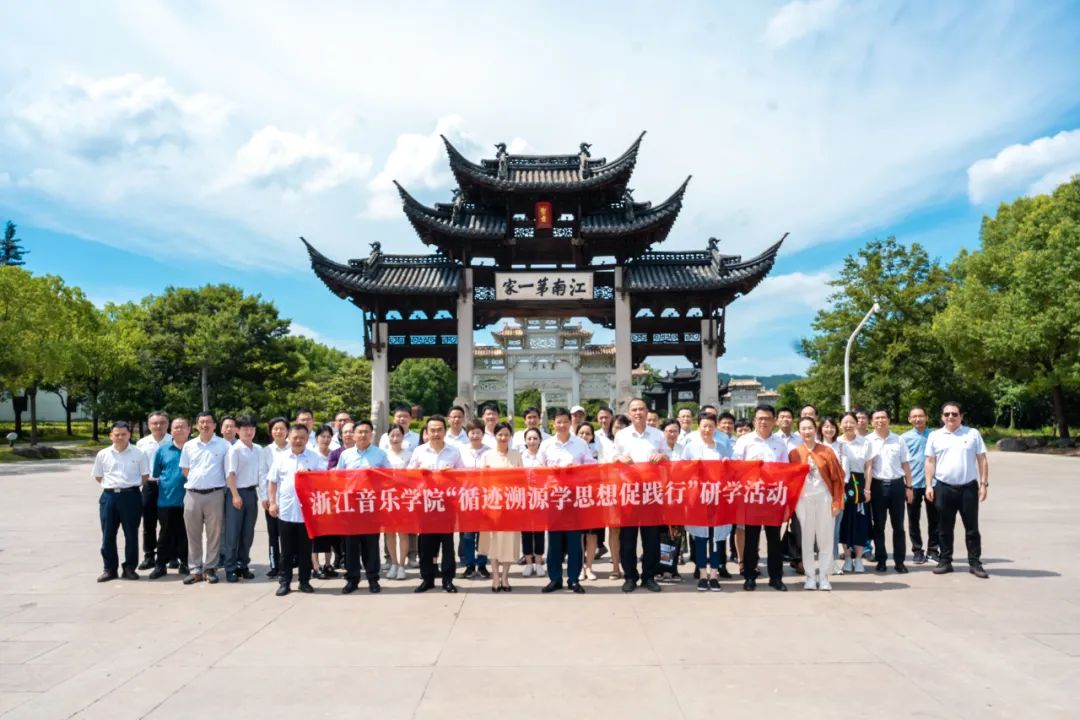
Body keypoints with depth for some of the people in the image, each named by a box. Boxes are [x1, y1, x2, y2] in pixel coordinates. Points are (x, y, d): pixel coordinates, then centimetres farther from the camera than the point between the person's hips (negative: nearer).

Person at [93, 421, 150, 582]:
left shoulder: (138, 454, 1)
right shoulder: (103, 454, 6)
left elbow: (145, 476, 5)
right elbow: (98, 476, 14)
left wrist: (131, 485, -1)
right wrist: (110, 485, 5)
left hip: (131, 496, -2)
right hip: (109, 496, 2)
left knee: (131, 534, 5)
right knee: (108, 535, 6)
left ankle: (129, 568, 16)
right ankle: (110, 569, 17)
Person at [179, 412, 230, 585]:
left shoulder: (223, 445, -1)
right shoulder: (189, 445, 9)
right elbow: (185, 470, 16)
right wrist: (197, 480, 8)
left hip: (214, 494, -3)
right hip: (192, 494, 3)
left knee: (214, 533, 3)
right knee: (193, 534, 7)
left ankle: (210, 568, 13)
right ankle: (195, 570, 15)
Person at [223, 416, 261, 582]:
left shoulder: (258, 450, 8)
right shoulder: (234, 450, -9)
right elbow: (230, 474, -13)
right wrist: (235, 495, -18)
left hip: (252, 492, 5)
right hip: (237, 492, -5)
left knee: (248, 533, 10)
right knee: (233, 533, -1)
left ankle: (243, 565, 20)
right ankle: (230, 569, 6)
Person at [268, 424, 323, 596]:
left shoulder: (316, 458, 0)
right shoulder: (281, 458, 7)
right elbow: (273, 482, 10)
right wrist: (272, 502, 2)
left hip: (307, 511, -1)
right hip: (285, 511, 1)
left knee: (305, 549, 7)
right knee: (286, 550, 8)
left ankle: (304, 581, 17)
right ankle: (284, 582, 16)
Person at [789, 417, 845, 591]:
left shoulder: (827, 451, 0)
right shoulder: (794, 453, 1)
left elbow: (837, 478, 2)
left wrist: (837, 502, -3)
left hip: (824, 499, 0)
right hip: (803, 500, 0)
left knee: (825, 538, 4)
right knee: (806, 539, 5)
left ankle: (824, 576, 14)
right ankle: (810, 576, 14)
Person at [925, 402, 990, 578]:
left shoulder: (972, 434, 4)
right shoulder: (935, 436, 6)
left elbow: (982, 460, 4)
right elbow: (930, 462, 6)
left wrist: (984, 484, -2)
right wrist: (929, 485, -1)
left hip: (968, 487, -1)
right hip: (944, 488, 1)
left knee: (972, 528, 6)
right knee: (945, 528, 8)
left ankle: (975, 563, 14)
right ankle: (945, 561, 17)